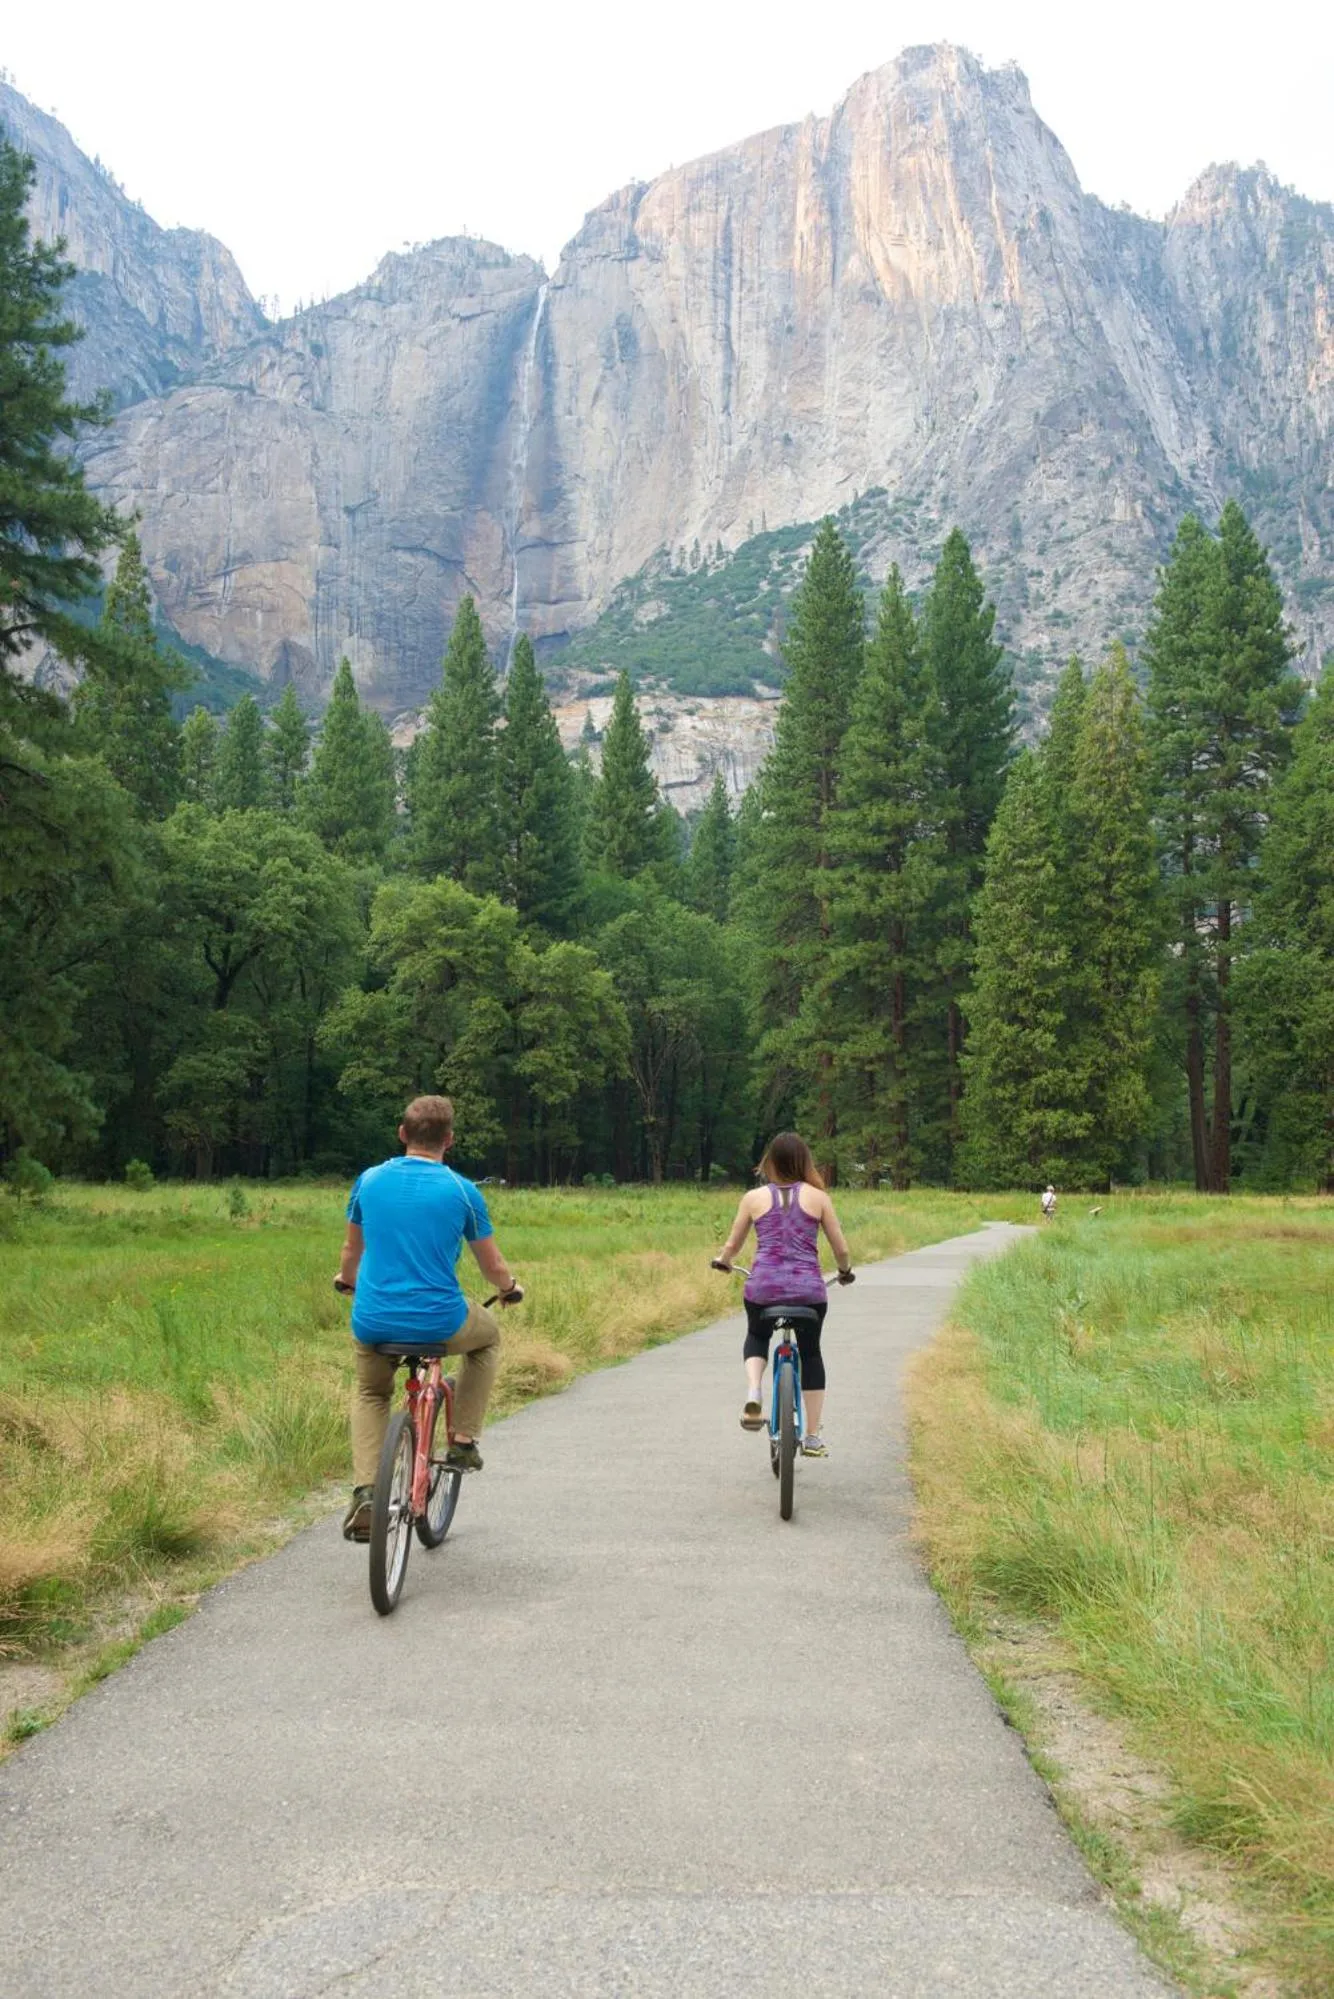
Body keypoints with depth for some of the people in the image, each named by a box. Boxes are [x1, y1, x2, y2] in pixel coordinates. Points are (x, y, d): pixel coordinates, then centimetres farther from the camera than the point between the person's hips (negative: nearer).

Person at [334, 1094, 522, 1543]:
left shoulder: (370, 1181, 3)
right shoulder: (461, 1190, -4)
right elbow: (493, 1266, 6)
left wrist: (346, 1281, 42)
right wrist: (509, 1289, 29)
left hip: (372, 1321, 3)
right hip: (438, 1322, -2)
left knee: (370, 1392, 31)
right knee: (488, 1337, 30)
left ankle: (365, 1494, 12)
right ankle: (463, 1442, 23)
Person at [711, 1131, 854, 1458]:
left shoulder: (754, 1197, 5)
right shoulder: (817, 1197, 5)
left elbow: (732, 1245, 14)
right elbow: (841, 1249, 8)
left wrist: (722, 1261, 36)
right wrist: (845, 1271, 29)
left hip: (763, 1286, 0)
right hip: (809, 1288, 0)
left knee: (756, 1337, 29)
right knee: (810, 1354, 21)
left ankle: (753, 1396, 2)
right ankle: (812, 1438, 21)